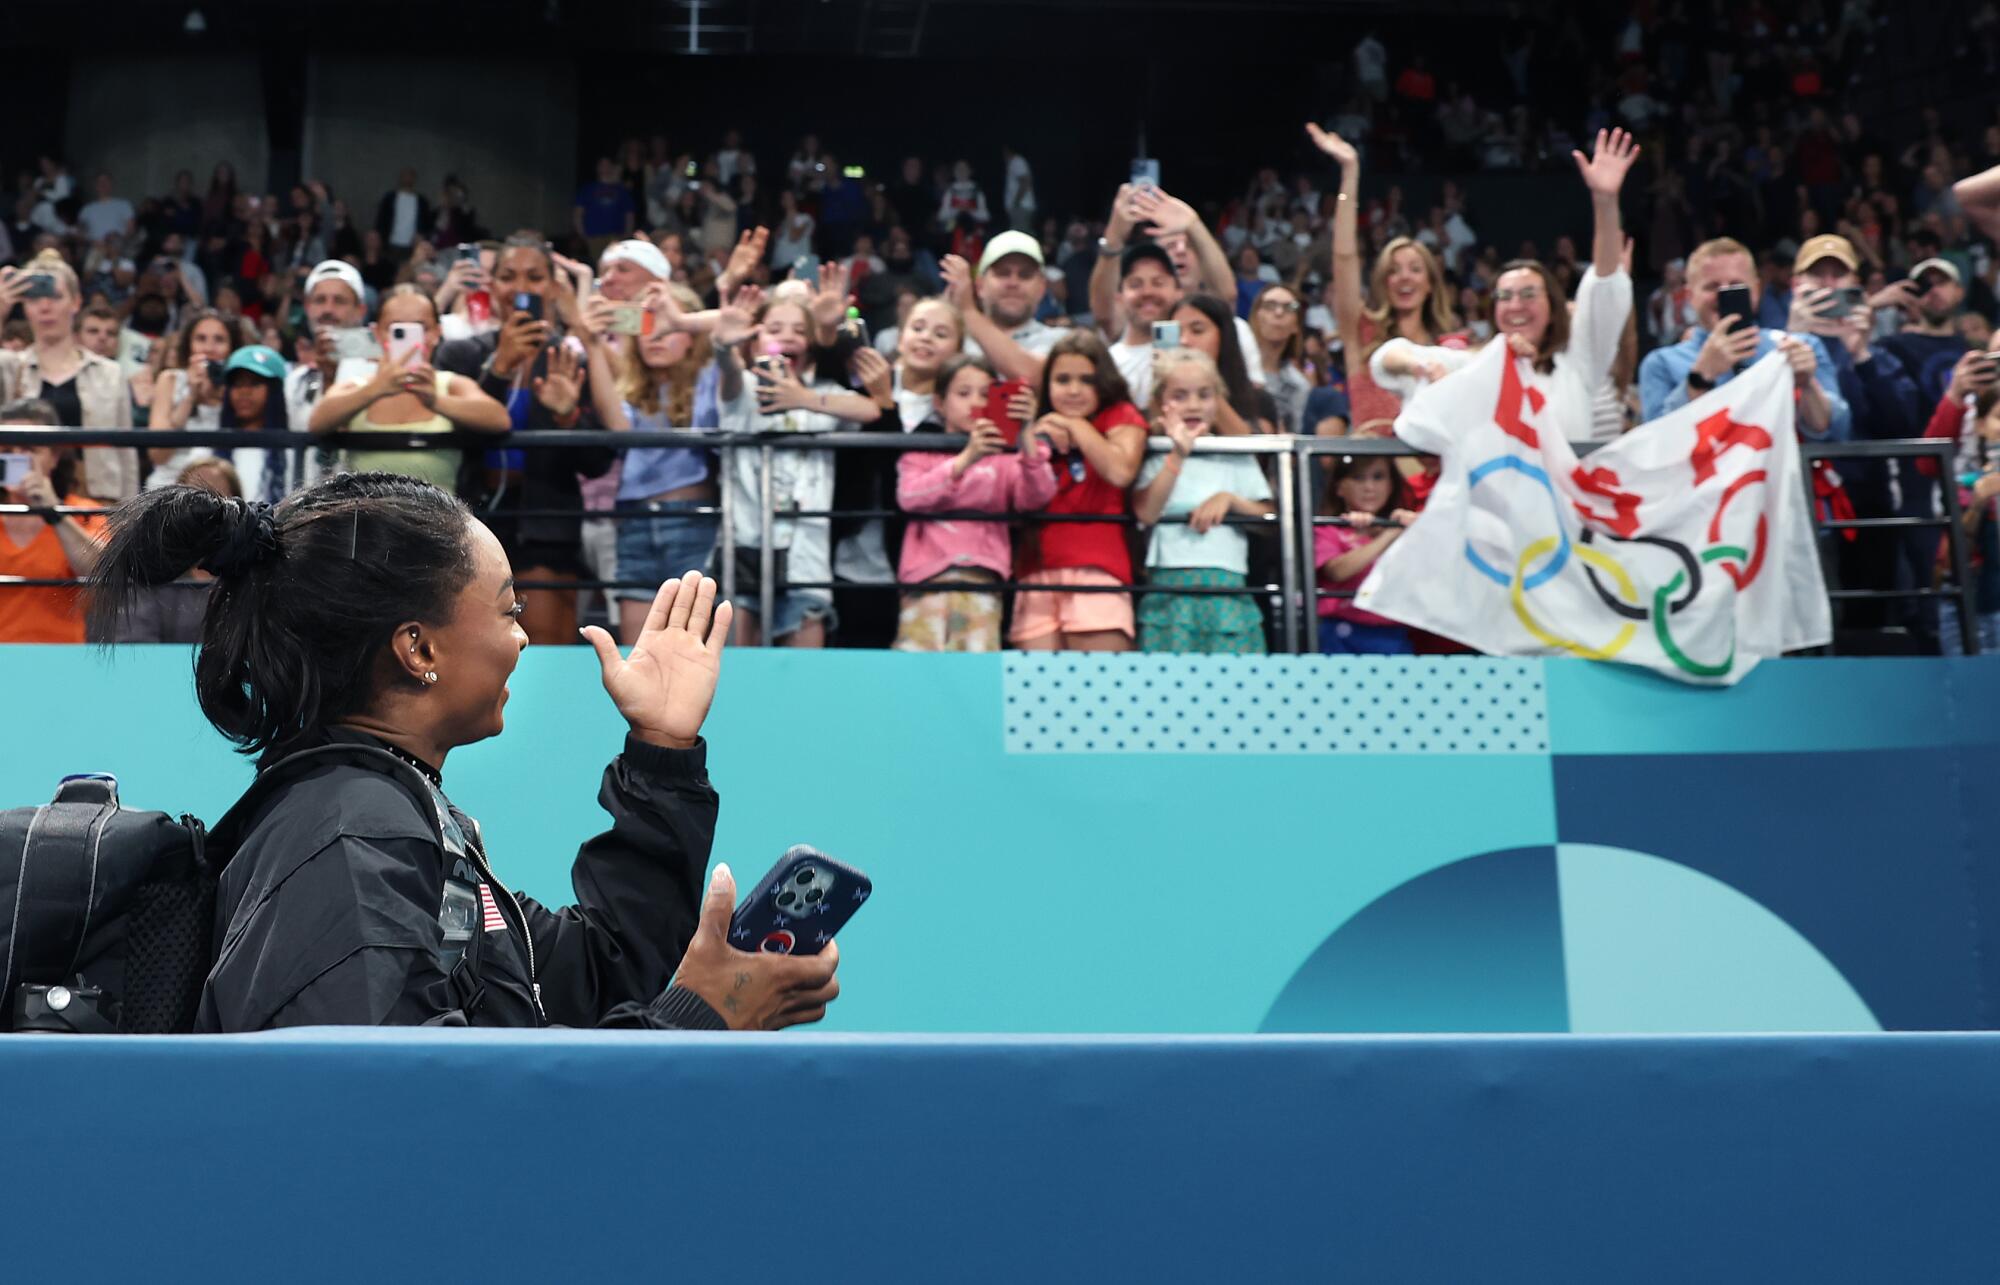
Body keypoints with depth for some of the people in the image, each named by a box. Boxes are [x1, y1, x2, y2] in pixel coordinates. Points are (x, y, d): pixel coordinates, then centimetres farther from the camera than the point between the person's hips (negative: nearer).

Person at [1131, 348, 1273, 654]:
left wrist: (1229, 499, -6)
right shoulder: (1155, 459, 8)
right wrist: (1178, 455, -12)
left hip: (1226, 583, 1)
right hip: (1168, 587, -1)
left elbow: (1269, 517, 10)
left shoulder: (1236, 458, 14)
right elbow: (1146, 513, -9)